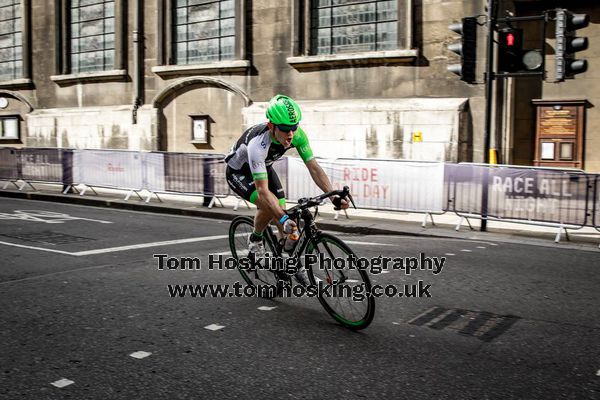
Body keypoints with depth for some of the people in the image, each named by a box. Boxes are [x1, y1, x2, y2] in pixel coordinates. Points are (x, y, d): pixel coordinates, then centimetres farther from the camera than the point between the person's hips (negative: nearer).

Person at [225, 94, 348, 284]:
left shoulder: (297, 135, -27)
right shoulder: (258, 144, -43)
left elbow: (314, 167, -24)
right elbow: (263, 190, -47)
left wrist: (334, 196, -36)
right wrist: (284, 219, -57)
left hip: (264, 167, 6)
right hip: (239, 171, -5)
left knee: (282, 211, -3)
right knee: (269, 206, -29)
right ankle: (255, 240, -1)